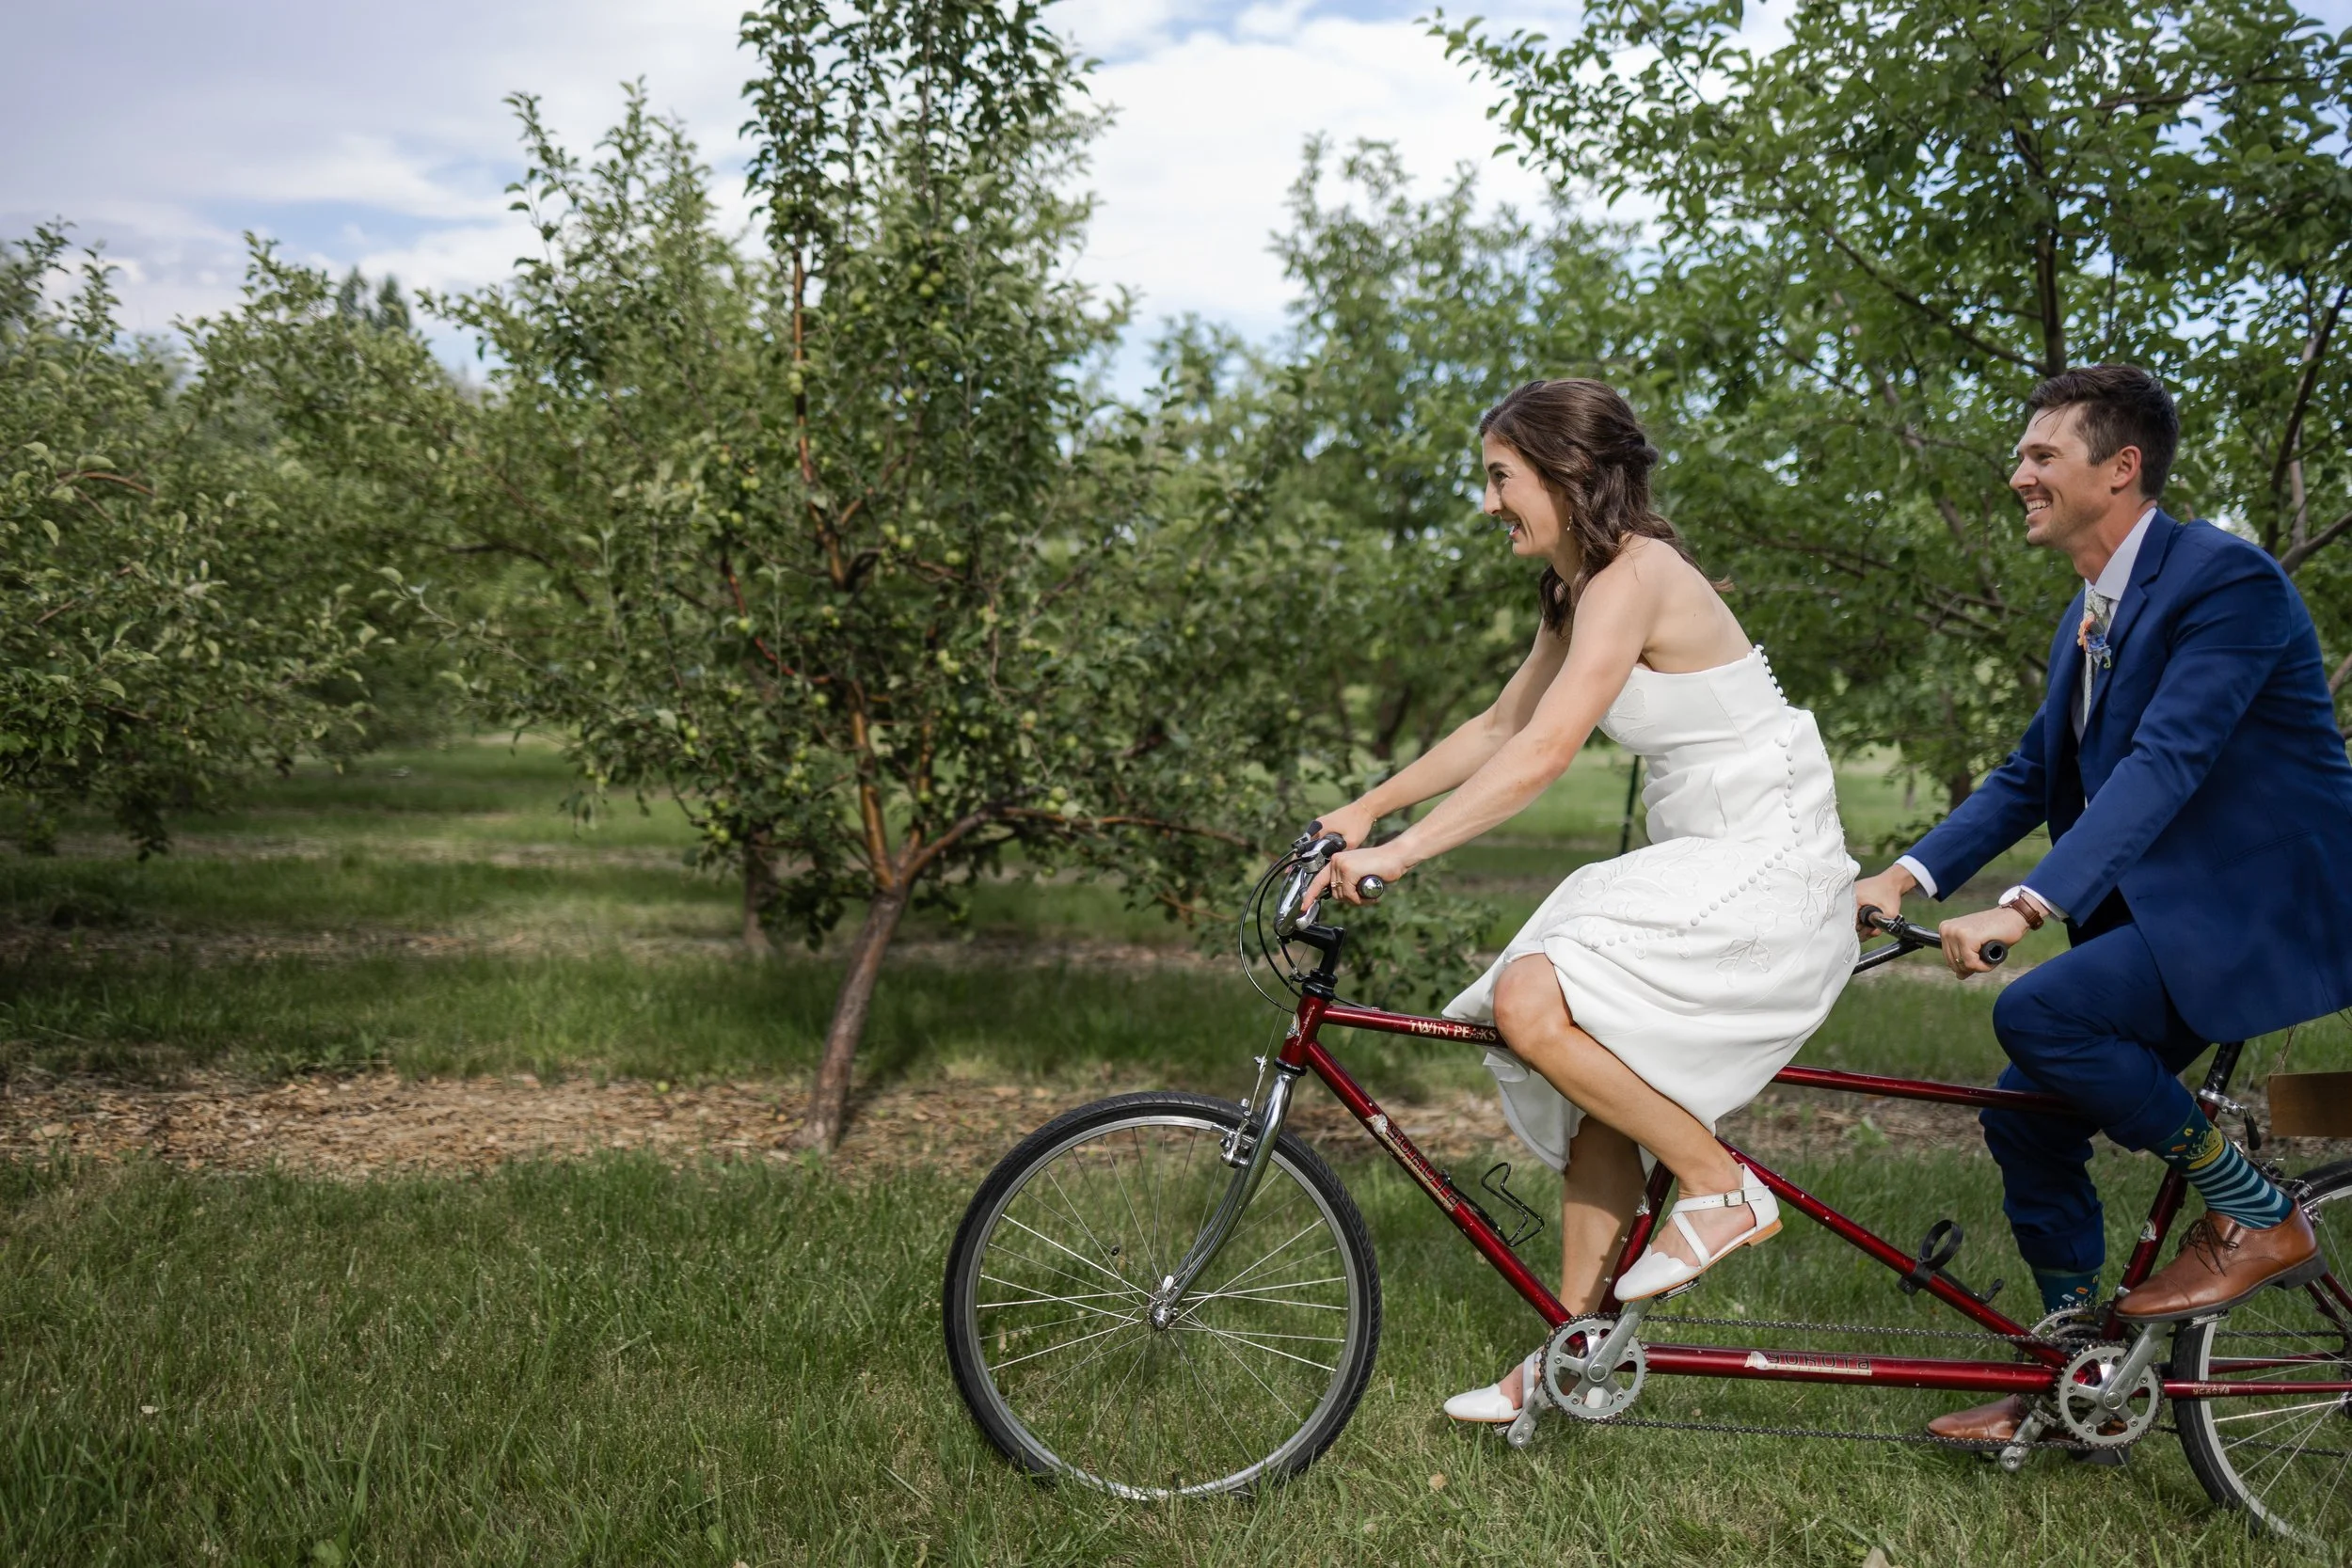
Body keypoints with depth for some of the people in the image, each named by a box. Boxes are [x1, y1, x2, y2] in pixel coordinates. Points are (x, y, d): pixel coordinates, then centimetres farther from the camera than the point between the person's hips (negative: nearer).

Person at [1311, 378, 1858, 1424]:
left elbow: (1544, 754, -28)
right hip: (1696, 864, 10)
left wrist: (1399, 853, -29)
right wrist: (1364, 809, 14)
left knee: (1531, 1001, -24)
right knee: (1596, 1081, 8)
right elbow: (1498, 728, 18)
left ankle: (1721, 1189, -7)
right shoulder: (1578, 591, 12)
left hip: (1767, 866, -10)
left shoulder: (1634, 575, -18)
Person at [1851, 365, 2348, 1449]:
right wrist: (1904, 877, -1)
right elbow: (2030, 776, 12)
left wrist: (2024, 907, -37)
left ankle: (2256, 1214, -6)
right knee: (2025, 1115, 4)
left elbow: (2164, 763, -28)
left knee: (2037, 1014, -28)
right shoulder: (2087, 617, 13)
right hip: (2157, 913, 9)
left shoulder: (2224, 578, -16)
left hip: (2261, 913, -9)